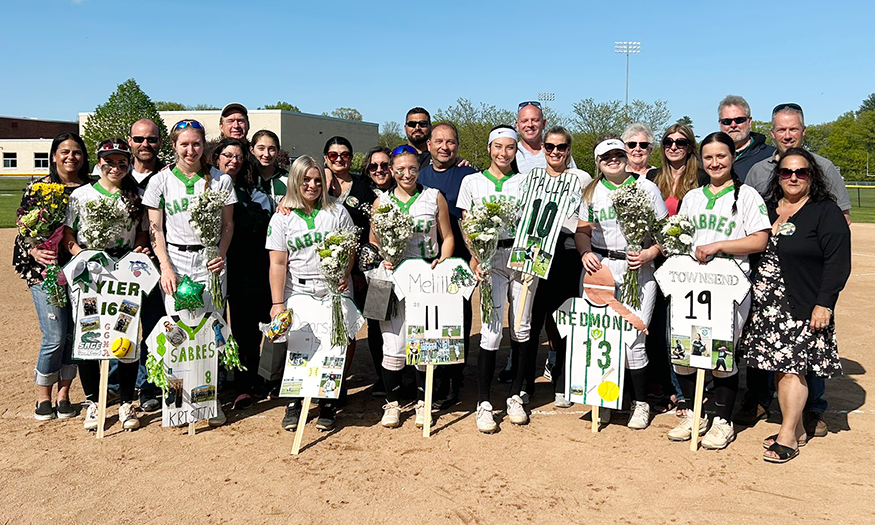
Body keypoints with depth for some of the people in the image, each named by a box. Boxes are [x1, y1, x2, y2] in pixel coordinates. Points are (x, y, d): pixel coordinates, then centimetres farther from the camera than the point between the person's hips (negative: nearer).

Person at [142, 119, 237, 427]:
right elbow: (155, 228, 4)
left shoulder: (221, 180, 5)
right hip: (175, 260, 0)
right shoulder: (161, 180, 5)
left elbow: (228, 225, 9)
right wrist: (165, 267, -7)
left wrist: (221, 255, -8)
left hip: (210, 260, 0)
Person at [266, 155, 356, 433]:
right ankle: (294, 403, 16)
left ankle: (327, 405, 13)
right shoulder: (282, 217, 5)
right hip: (297, 292, 0)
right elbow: (278, 263, 0)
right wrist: (277, 303, -6)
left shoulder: (336, 210, 8)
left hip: (333, 291, 0)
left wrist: (344, 274, -9)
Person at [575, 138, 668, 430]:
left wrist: (650, 253, -11)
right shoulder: (591, 192, 12)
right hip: (600, 266, 3)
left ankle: (641, 402, 11)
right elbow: (582, 231, 14)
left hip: (639, 269, -2)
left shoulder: (646, 187, 6)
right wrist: (585, 253, -6)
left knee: (633, 340, -7)